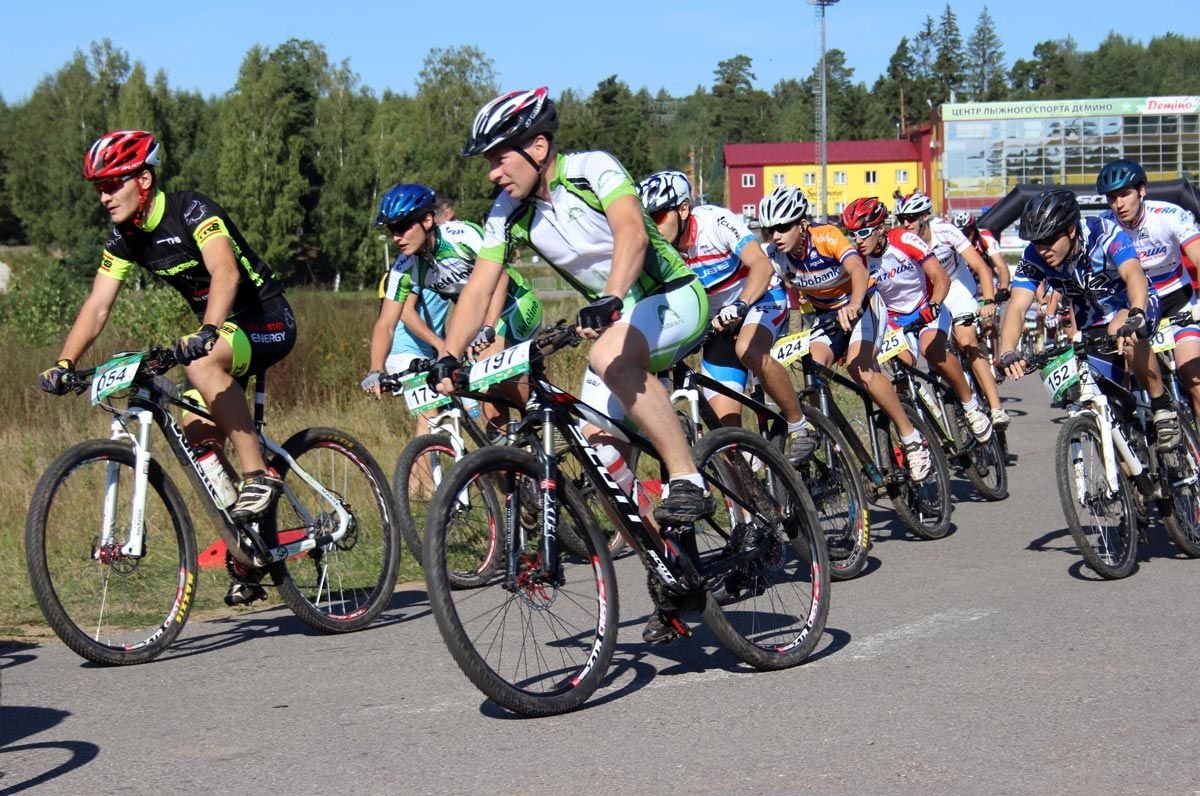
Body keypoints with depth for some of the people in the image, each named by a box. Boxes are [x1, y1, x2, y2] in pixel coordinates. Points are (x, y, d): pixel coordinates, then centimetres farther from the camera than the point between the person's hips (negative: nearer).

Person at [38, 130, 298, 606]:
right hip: (217, 331, 8)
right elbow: (97, 305, -3)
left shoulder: (192, 212, -22)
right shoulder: (125, 239, 1)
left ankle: (259, 474, -26)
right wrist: (64, 363, -16)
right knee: (197, 443, -1)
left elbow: (225, 272, -38)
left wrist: (206, 332, -54)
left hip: (267, 324, -8)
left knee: (202, 361, -36)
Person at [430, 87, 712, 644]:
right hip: (614, 321, 7)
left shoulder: (594, 170, -20)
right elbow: (478, 289, -7)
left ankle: (688, 481, -28)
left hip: (675, 300, -7)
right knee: (599, 452, -4)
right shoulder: (509, 215, -2)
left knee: (610, 356, -38)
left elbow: (631, 231, -38)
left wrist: (610, 300, -54)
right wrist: (447, 358, -22)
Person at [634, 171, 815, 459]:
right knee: (726, 424, -7)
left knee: (748, 351, -38)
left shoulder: (716, 221, -26)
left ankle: (800, 425, -19)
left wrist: (739, 306, -52)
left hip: (760, 296, -5)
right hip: (720, 319, 5)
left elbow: (762, 266, -35)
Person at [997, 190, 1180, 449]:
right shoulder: (1033, 258, -21)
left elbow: (1134, 275, -45)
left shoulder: (1104, 234, -30)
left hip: (1134, 306, -5)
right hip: (1090, 325, 5)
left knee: (1121, 331, -38)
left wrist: (1136, 317, -66)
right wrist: (1007, 353, -50)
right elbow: (1017, 307, -31)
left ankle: (1163, 409, -22)